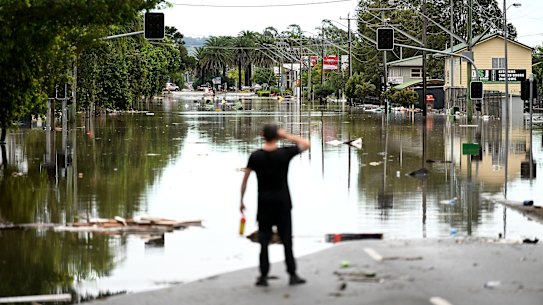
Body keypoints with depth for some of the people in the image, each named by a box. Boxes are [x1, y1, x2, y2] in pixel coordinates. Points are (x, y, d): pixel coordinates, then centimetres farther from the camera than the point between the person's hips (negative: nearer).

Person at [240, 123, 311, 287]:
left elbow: (245, 180, -1)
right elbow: (306, 144, 3)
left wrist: (241, 201, 7)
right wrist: (287, 136, 0)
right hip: (282, 202, -1)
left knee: (264, 239, 5)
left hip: (264, 203, 1)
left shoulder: (255, 156, -4)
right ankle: (292, 275, 6)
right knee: (286, 239, 4)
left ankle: (263, 276, 4)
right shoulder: (284, 153, -9)